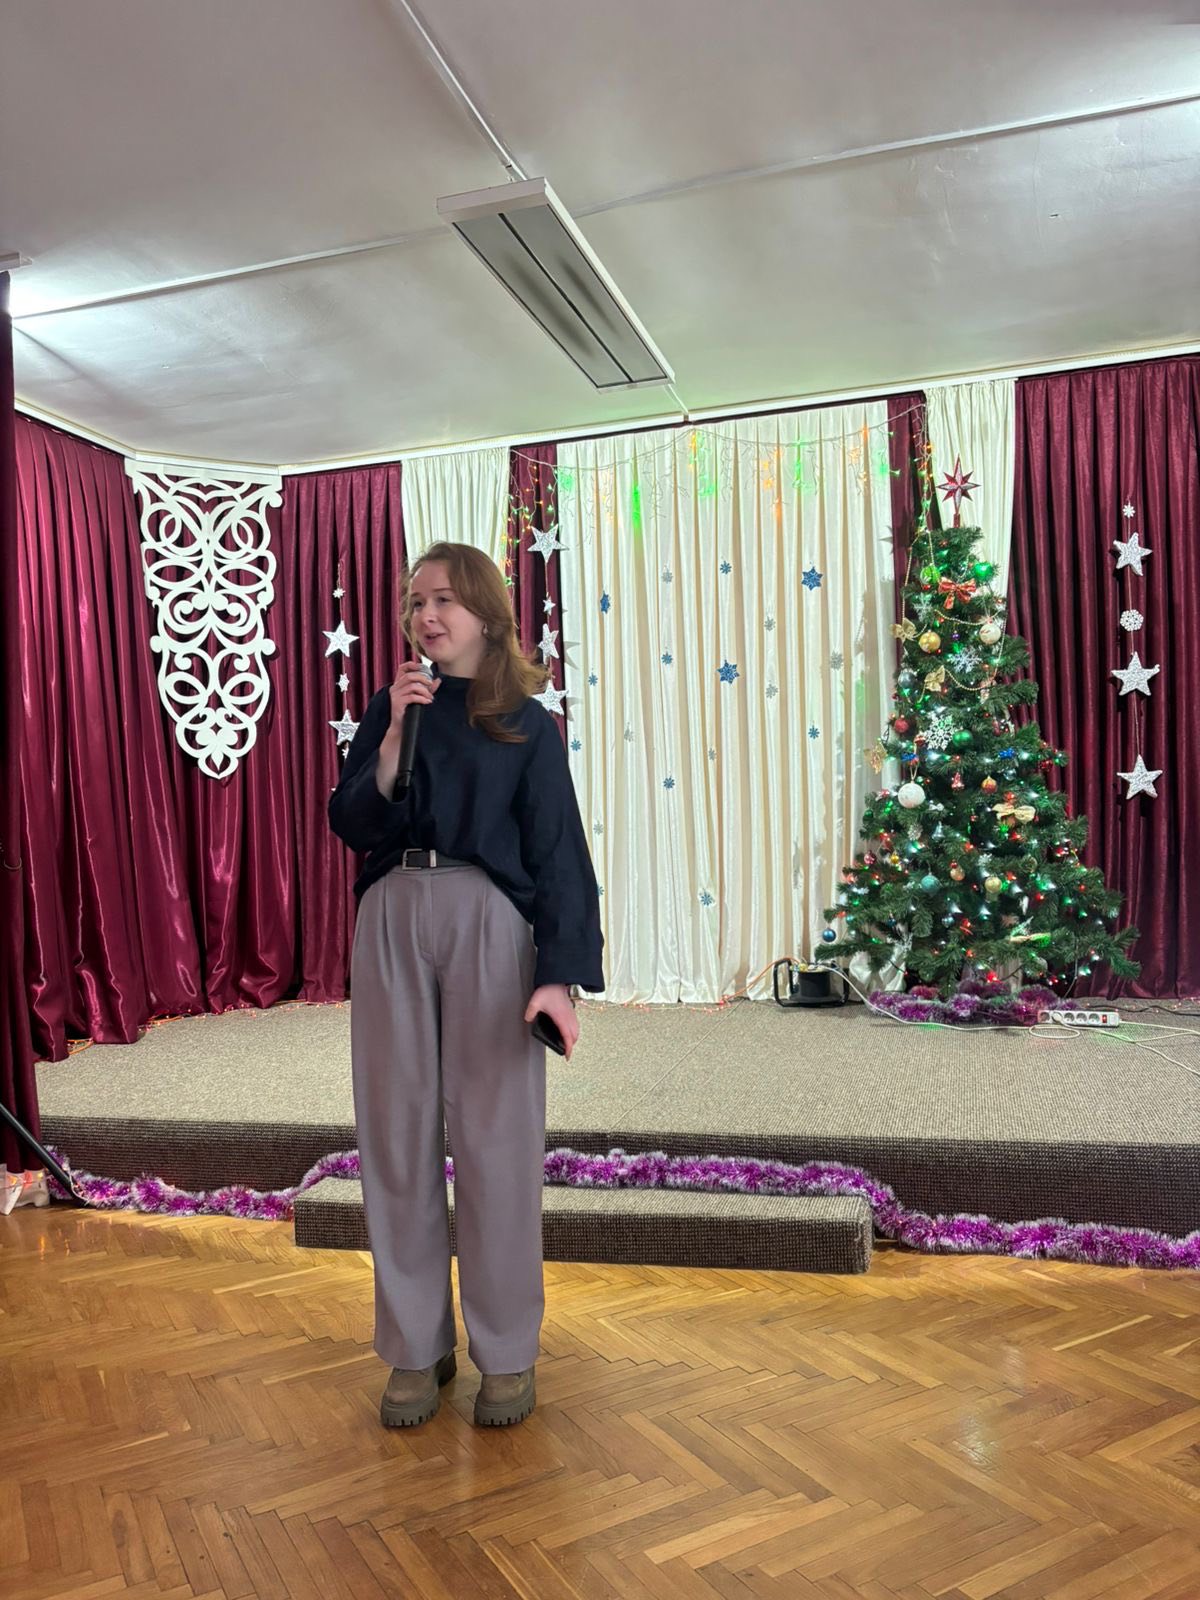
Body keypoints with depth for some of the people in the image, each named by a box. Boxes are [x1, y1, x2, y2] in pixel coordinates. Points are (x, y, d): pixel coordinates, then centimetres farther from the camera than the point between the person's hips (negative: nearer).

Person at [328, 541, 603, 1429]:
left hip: (490, 923, -3)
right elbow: (353, 824, 3)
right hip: (393, 920, 3)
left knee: (494, 1133, 1)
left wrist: (561, 975, -12)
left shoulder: (528, 724, 3)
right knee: (399, 1130, 7)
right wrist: (397, 733, -9)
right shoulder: (391, 706, 12)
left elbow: (556, 853, -3)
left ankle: (507, 1352, 17)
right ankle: (417, 1347, 22)